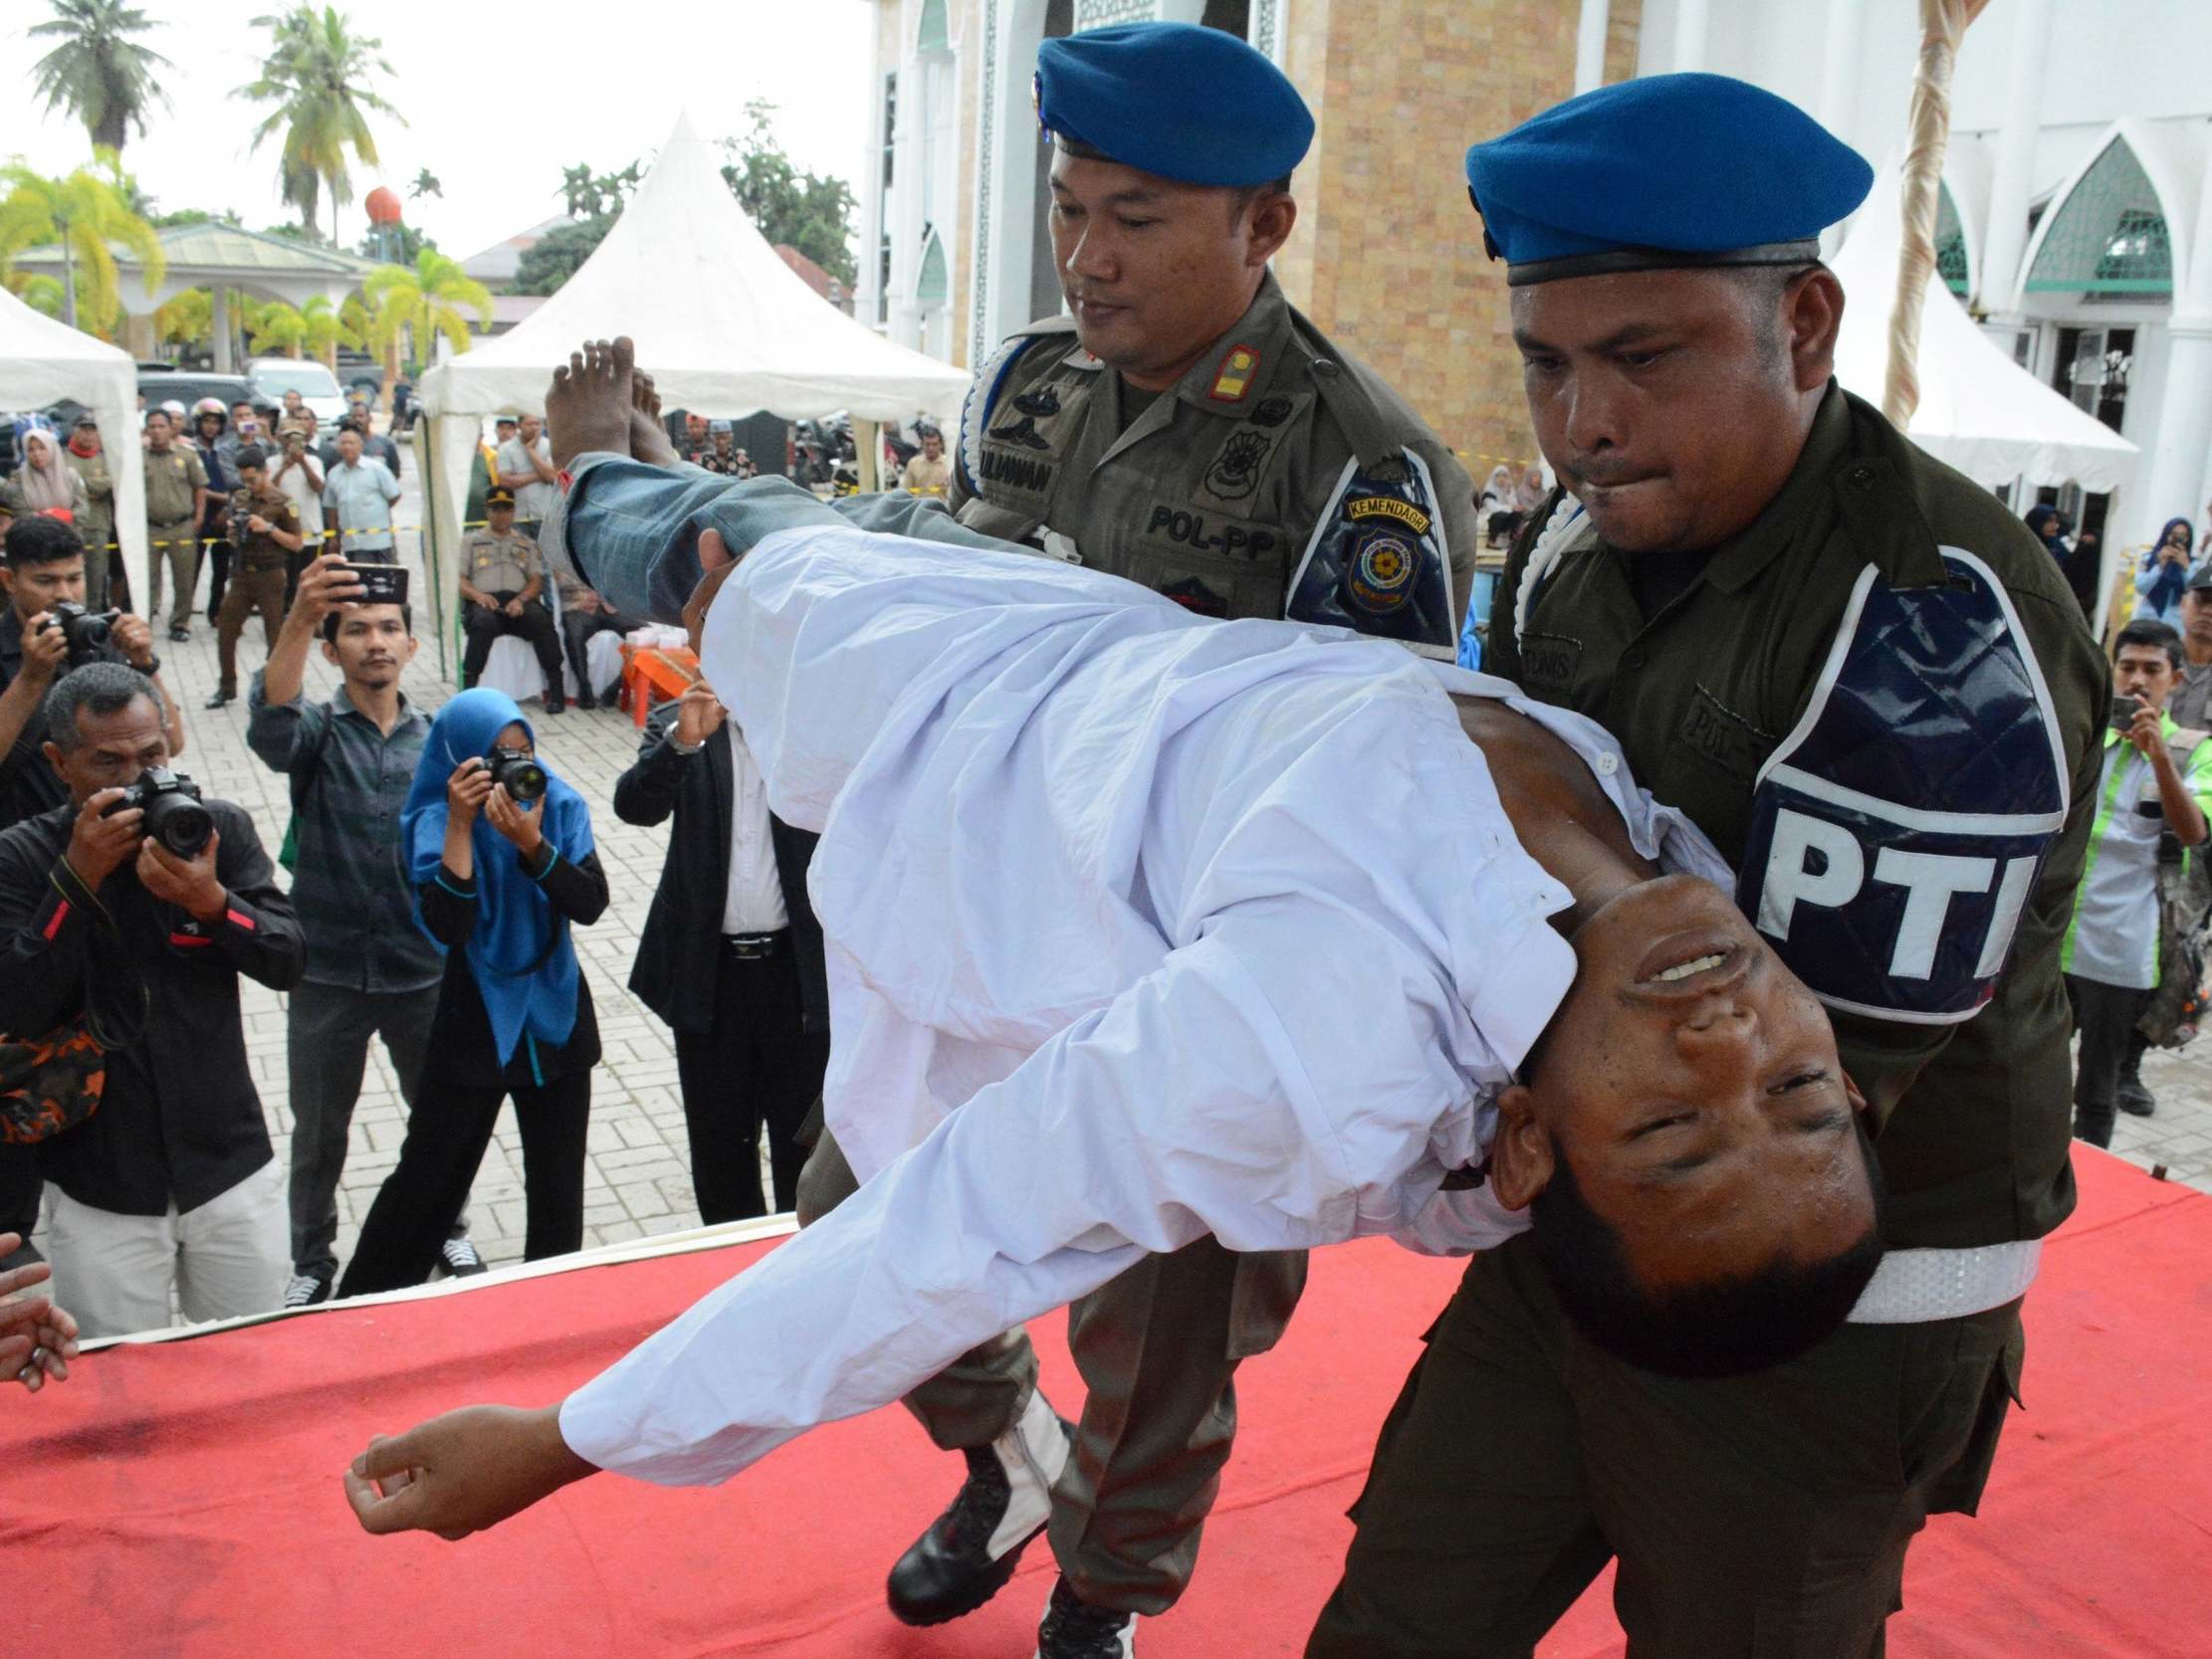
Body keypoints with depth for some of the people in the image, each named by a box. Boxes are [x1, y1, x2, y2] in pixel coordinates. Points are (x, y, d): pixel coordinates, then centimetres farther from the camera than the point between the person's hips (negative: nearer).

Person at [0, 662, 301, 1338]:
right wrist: (78, 877, -23)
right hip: (99, 1188, -1)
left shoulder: (221, 828, -3)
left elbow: (288, 963, -7)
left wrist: (212, 902, -25)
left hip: (230, 1167, 1)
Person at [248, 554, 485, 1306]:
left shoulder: (439, 737, -1)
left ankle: (447, 1228, 40)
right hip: (328, 969, -1)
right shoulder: (317, 730, -7)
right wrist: (299, 616, -47)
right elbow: (271, 724, -32)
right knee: (318, 1130, 13)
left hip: (423, 968, 1)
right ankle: (312, 1261, 34)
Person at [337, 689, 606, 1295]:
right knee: (427, 1176, 7)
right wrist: (462, 825, -30)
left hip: (555, 1019, 2)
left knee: (558, 1187, 12)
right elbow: (448, 926, -26)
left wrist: (531, 843, -29)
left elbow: (591, 903, -16)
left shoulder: (561, 807, -5)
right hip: (473, 1024, -2)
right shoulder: (439, 821, -12)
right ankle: (364, 1307, 26)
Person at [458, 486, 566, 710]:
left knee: (541, 620, -34)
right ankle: (468, 686, -37)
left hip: (519, 602, 1)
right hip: (484, 602, -1)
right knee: (483, 622, -38)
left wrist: (520, 600, -10)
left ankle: (555, 687, -35)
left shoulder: (526, 543, 26)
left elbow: (537, 581, 12)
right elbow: (459, 580, 11)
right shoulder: (472, 540, 23)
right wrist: (477, 595, -12)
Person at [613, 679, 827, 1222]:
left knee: (804, 1133, 10)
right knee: (718, 1136, 16)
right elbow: (634, 805, -13)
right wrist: (681, 741, -30)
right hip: (708, 967, 2)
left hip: (798, 968, -1)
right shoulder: (676, 723, 0)